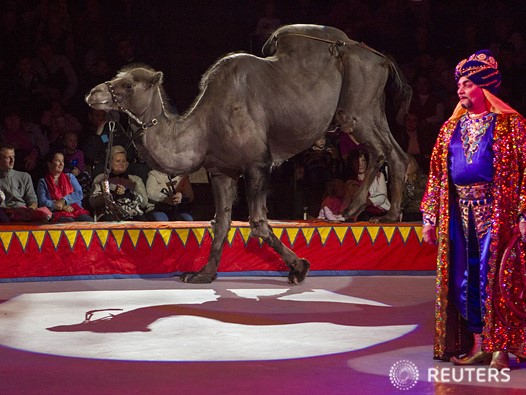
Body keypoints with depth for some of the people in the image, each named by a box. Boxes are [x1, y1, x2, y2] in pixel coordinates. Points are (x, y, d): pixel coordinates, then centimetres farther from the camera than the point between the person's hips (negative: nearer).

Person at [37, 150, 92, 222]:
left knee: (89, 221, -32)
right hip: (58, 213, -3)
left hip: (77, 210, 3)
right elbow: (43, 202, 0)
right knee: (69, 222, -39)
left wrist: (63, 200, -7)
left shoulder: (70, 177, 24)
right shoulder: (43, 182, 15)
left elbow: (79, 194, 9)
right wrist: (62, 206, -12)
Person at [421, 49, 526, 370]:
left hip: (497, 212, -5)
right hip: (460, 213, 5)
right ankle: (478, 345, 11)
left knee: (495, 276, -7)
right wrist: (430, 217, 8)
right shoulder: (452, 128, 13)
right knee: (466, 277, 4)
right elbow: (436, 174, 14)